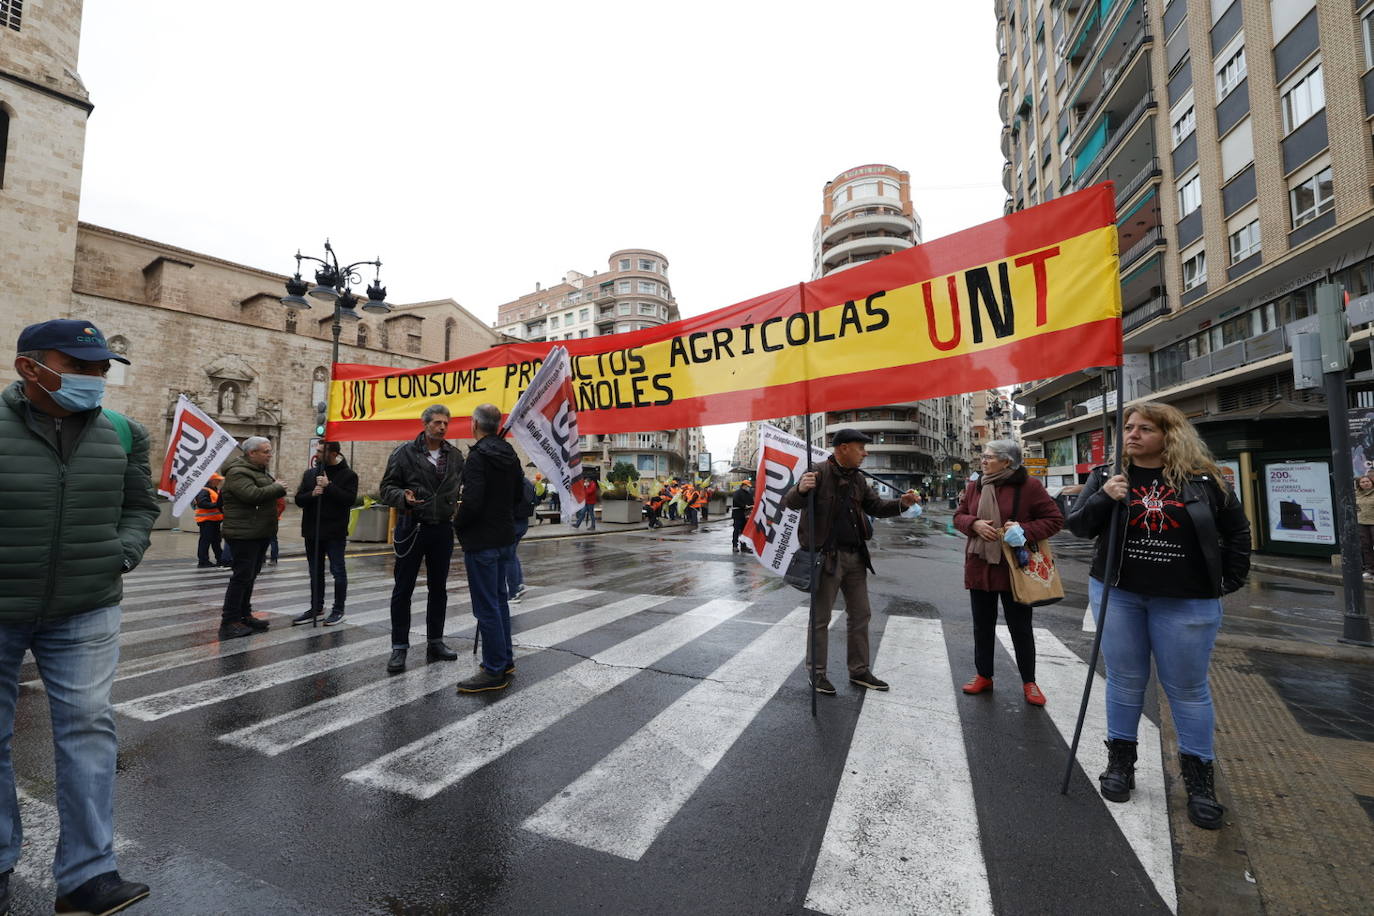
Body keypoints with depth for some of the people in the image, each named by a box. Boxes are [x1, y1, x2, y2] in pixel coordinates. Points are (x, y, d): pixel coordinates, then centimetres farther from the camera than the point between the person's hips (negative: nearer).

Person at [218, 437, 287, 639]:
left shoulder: (259, 470, 18)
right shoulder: (238, 472, -13)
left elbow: (265, 492, 26)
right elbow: (252, 494, -28)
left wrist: (277, 487, 4)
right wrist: (277, 488, -15)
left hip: (260, 534, 10)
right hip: (244, 534, -10)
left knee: (250, 576, 14)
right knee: (242, 576, -7)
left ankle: (244, 615, 23)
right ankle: (229, 622, -1)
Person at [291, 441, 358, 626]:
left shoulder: (348, 474, -5)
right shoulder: (309, 474, 9)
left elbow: (350, 499, -17)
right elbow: (298, 499, 5)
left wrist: (328, 486, -21)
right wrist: (312, 494, -15)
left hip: (335, 533, -5)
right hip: (312, 531, 5)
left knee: (338, 571, 2)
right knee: (316, 572, 15)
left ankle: (338, 610, 12)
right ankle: (316, 607, 27)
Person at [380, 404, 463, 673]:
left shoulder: (455, 456, 6)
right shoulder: (405, 453, -4)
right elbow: (387, 487, -4)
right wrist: (403, 497, -22)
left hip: (443, 530, 4)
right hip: (412, 528, -4)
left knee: (438, 589, 12)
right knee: (403, 590, 3)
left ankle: (435, 643, 24)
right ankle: (399, 647, 15)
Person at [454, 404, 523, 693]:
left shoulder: (478, 455, -17)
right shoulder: (509, 453, 8)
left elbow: (472, 502, -24)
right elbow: (518, 495, 15)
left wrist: (458, 523, -7)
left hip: (482, 541, -9)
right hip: (505, 536, 9)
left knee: (486, 606, 0)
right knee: (499, 599, 19)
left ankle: (494, 671, 10)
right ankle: (505, 660, 30)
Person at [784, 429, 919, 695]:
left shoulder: (857, 479, 9)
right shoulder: (819, 474, -14)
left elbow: (875, 506, 16)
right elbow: (789, 502, -20)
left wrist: (901, 503, -2)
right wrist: (800, 489, -42)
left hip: (855, 556, 8)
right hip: (827, 555, -8)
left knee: (860, 615, 16)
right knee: (821, 618, 5)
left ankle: (859, 671, 32)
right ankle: (816, 672, 21)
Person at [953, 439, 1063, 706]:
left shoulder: (1029, 485, -9)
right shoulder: (974, 486, 5)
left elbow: (1055, 520, -6)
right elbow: (958, 516, 10)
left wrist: (1025, 529, -21)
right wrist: (974, 524, -12)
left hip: (1015, 569, -4)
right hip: (979, 567, 4)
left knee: (1020, 627, 9)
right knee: (982, 625, 14)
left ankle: (1029, 682, 27)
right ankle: (983, 675, 29)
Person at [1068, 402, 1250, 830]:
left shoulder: (1202, 479, -2)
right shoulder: (1107, 475, 0)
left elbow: (1236, 530, 8)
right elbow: (1077, 525, -2)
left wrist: (1229, 580, 3)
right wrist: (1103, 498, -19)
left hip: (1186, 601, -1)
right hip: (1118, 594, 1)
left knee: (1187, 687, 9)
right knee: (1125, 680, 11)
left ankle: (1199, 776, 24)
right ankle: (1120, 761, 25)